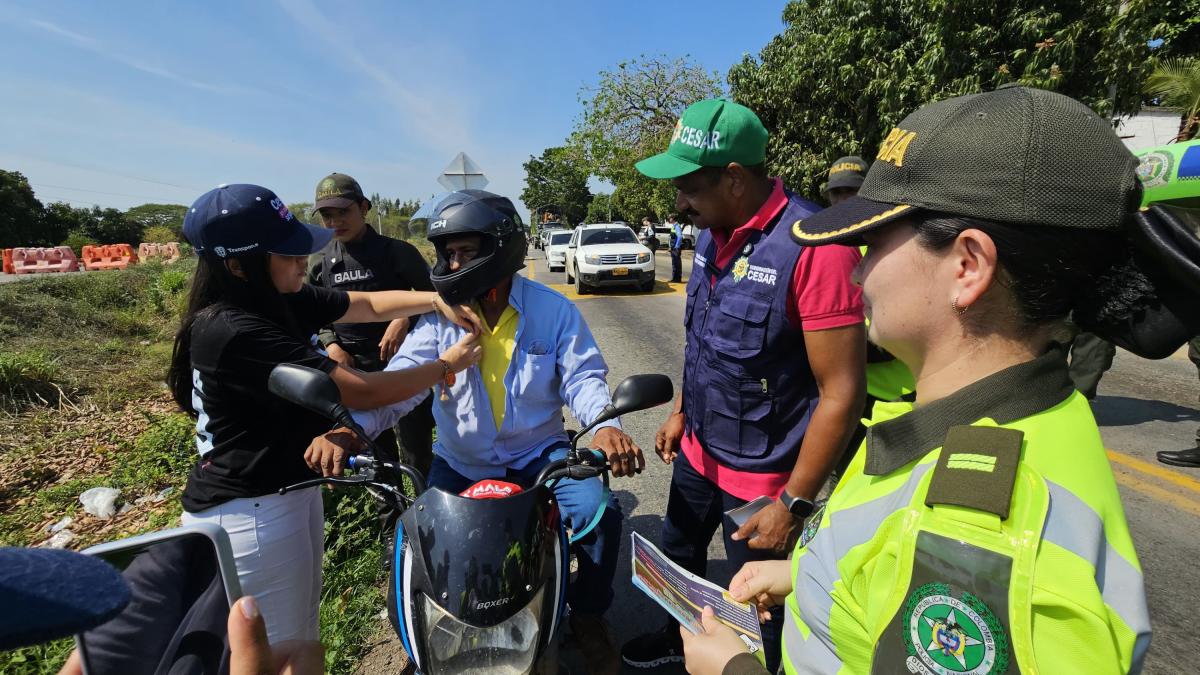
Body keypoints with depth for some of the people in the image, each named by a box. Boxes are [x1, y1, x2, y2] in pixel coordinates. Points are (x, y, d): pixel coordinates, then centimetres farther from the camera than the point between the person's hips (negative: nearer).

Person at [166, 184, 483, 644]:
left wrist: (438, 301, -12)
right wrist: (446, 365, -17)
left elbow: (370, 304, 4)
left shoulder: (277, 301, 0)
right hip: (251, 515, -9)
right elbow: (361, 392, -29)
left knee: (300, 636, 27)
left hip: (286, 494, 9)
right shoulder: (235, 331, -28)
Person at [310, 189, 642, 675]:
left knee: (600, 514, -20)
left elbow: (583, 376, -11)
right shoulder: (440, 314, -4)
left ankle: (588, 615, 13)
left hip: (538, 453, -1)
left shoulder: (553, 310, -7)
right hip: (461, 461, 2)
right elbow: (400, 378, -13)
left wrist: (604, 425, -32)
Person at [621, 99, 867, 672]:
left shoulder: (814, 246, -25)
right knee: (679, 558, 28)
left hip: (761, 476, -7)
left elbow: (840, 393, -23)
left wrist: (792, 505, -18)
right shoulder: (713, 234, 1)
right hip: (697, 453, 8)